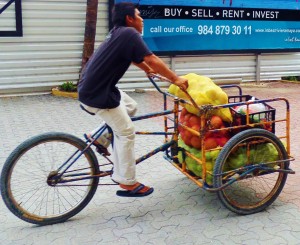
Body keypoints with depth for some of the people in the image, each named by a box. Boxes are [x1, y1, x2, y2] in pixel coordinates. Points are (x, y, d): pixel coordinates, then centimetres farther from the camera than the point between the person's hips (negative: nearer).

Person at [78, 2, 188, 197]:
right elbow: (152, 60, -17)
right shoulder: (130, 33, -13)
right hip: (97, 94, -9)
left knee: (131, 107, 22)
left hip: (96, 86, 9)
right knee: (126, 133, -2)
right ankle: (127, 183, 5)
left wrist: (150, 70, 33)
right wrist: (176, 79, -11)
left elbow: (135, 58, 28)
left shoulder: (119, 33, 14)